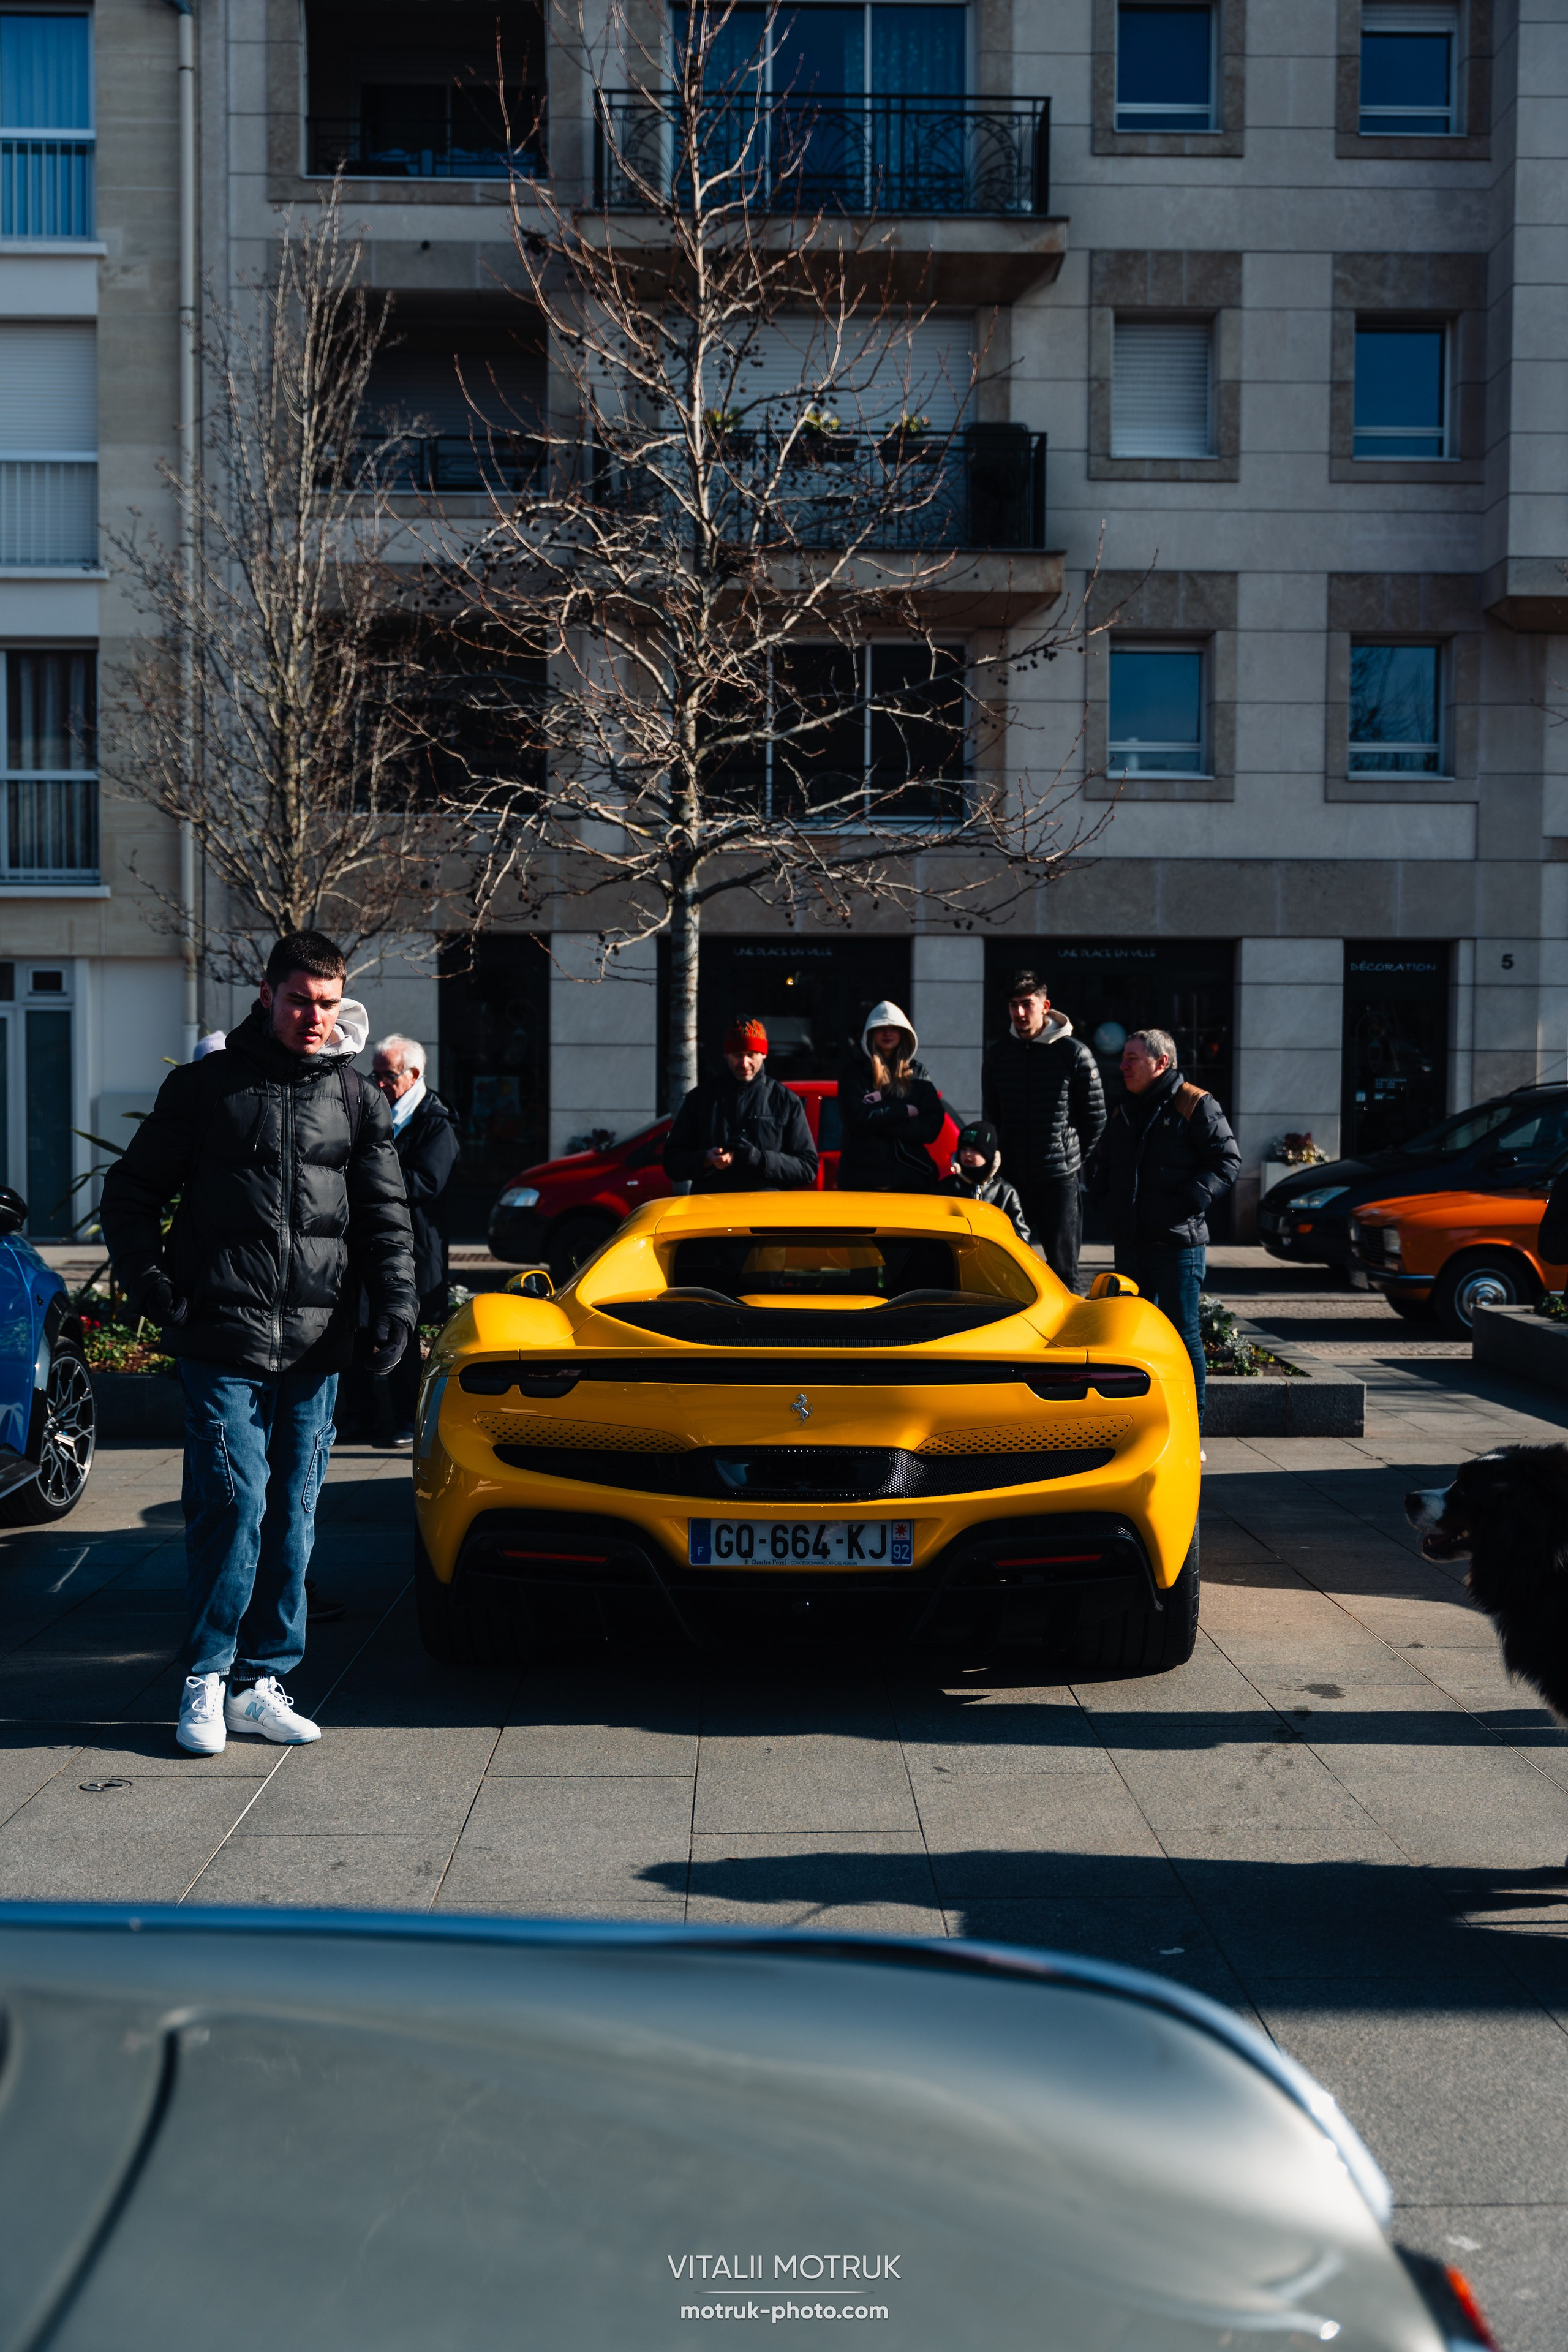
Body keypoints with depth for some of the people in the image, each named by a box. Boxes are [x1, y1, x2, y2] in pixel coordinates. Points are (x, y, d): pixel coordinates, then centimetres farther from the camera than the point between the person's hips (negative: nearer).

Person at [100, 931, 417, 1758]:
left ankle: (260, 1682, 18)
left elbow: (384, 1216, 13)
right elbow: (130, 1192, 9)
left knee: (293, 1518, 7)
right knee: (233, 1504, -8)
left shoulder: (356, 1100, 11)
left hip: (316, 1348, 3)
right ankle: (206, 1680, 8)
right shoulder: (206, 1085, 4)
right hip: (222, 1344, -3)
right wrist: (151, 1282, -3)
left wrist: (395, 1302, -1)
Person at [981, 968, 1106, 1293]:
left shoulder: (1074, 1053, -4)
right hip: (1011, 1179, 4)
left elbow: (1096, 1118, 2)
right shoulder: (998, 1054, 8)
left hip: (1060, 1179, -4)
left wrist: (1072, 1158, 6)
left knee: (1063, 1269, 1)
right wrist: (1003, 1161, 13)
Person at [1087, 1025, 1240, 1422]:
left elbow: (1227, 1161, -8)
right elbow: (1103, 1165, 28)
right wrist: (1099, 1187, 8)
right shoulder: (1122, 1113, 17)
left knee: (1182, 1334, -3)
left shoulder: (1195, 1105, -5)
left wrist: (1189, 1200, -17)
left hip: (1177, 1243, -7)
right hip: (1130, 1242, 7)